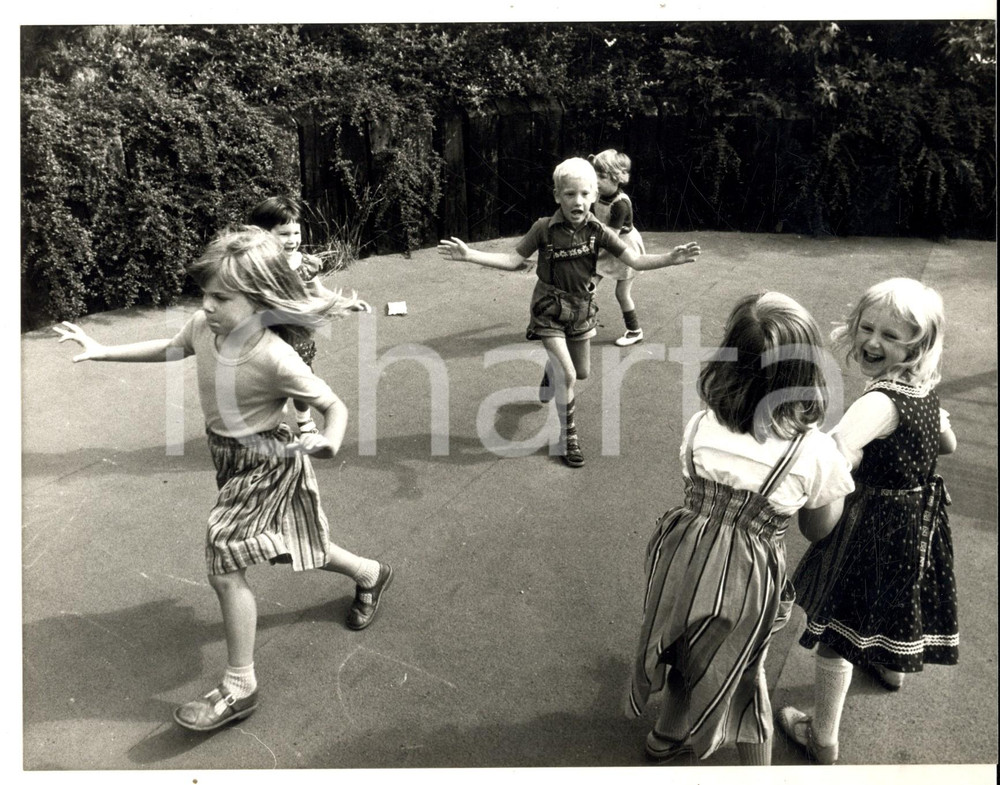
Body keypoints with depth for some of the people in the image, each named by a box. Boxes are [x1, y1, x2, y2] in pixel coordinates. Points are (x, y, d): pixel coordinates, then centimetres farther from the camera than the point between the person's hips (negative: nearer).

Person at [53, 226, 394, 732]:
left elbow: (334, 406, -21)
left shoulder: (274, 358, -31)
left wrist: (329, 441, -40)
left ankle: (239, 686, 9)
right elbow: (168, 349, 11)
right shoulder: (203, 327, -12)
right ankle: (368, 573, 49)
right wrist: (101, 350, 6)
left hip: (267, 465, -8)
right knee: (288, 547, 22)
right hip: (230, 458, 8)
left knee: (224, 566, -8)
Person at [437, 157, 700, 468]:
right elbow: (514, 260, -9)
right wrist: (470, 254, -19)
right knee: (568, 375, -12)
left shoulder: (597, 231, -11)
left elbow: (636, 260, -12)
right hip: (550, 309, -4)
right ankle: (567, 439, 7)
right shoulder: (544, 229, -16)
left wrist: (672, 258, -28)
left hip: (581, 308, 4)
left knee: (582, 372, 18)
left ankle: (549, 377, 54)